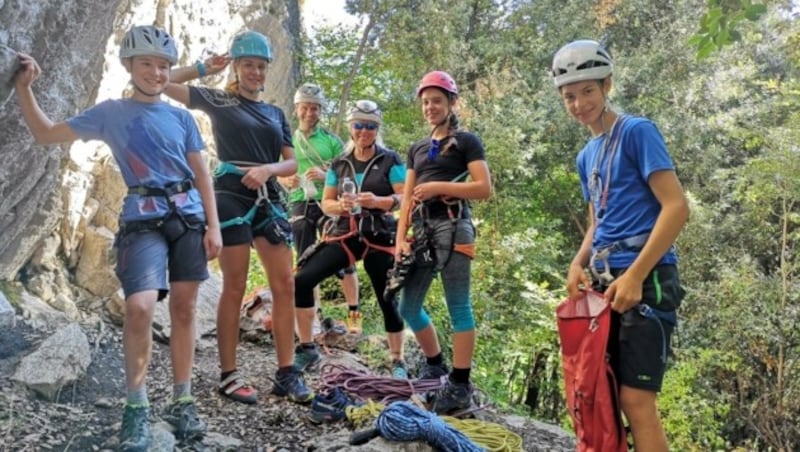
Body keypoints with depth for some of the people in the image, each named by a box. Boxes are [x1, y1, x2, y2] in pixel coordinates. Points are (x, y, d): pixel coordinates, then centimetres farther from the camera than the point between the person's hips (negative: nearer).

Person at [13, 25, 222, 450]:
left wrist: (213, 225, 4)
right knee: (139, 307, -20)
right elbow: (46, 133, 9)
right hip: (143, 221, -3)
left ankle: (182, 402, 17)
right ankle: (136, 409, -3)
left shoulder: (181, 117, 11)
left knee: (183, 308, 5)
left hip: (189, 217, 3)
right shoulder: (110, 113, 7)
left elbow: (201, 174, 11)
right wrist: (23, 87, -2)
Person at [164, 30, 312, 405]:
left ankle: (287, 373, 6)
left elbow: (292, 164, 9)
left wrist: (267, 169, -10)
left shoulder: (275, 113, 17)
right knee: (235, 288, -3)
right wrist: (204, 68, 1)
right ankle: (229, 375, 6)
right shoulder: (219, 101, 6)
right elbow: (166, 83, 0)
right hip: (231, 198, -5)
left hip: (268, 200, 5)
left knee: (285, 286, 0)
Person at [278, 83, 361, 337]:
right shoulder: (288, 140, 12)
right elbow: (279, 174, 15)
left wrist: (326, 175, -18)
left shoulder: (331, 140, 3)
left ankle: (354, 313, 1)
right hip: (301, 205, 3)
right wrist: (287, 181, -8)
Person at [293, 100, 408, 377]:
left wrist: (377, 201, -24)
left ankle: (398, 362, 21)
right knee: (302, 281, -13)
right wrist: (340, 205, -13)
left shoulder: (390, 160, 0)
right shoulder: (339, 164, 10)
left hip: (380, 238, -3)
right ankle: (307, 349, 1)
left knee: (387, 300, 1)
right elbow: (326, 203, 10)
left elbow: (405, 198, -6)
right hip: (344, 235, 3)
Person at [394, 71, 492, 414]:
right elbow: (407, 197, 16)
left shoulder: (466, 141, 3)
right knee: (408, 307, 7)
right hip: (422, 229, 7)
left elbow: (485, 188, -7)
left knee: (458, 306, -5)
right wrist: (400, 239, 5)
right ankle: (434, 365, 26)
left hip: (452, 226, -6)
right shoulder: (417, 149, 20)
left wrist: (439, 187, -13)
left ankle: (460, 385, 0)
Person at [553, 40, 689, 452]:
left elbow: (677, 207, -14)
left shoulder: (636, 132, -6)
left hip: (644, 279, -8)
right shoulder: (586, 156, 17)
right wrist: (578, 263, 3)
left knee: (636, 399, -9)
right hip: (604, 281, 8)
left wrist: (634, 275, -18)